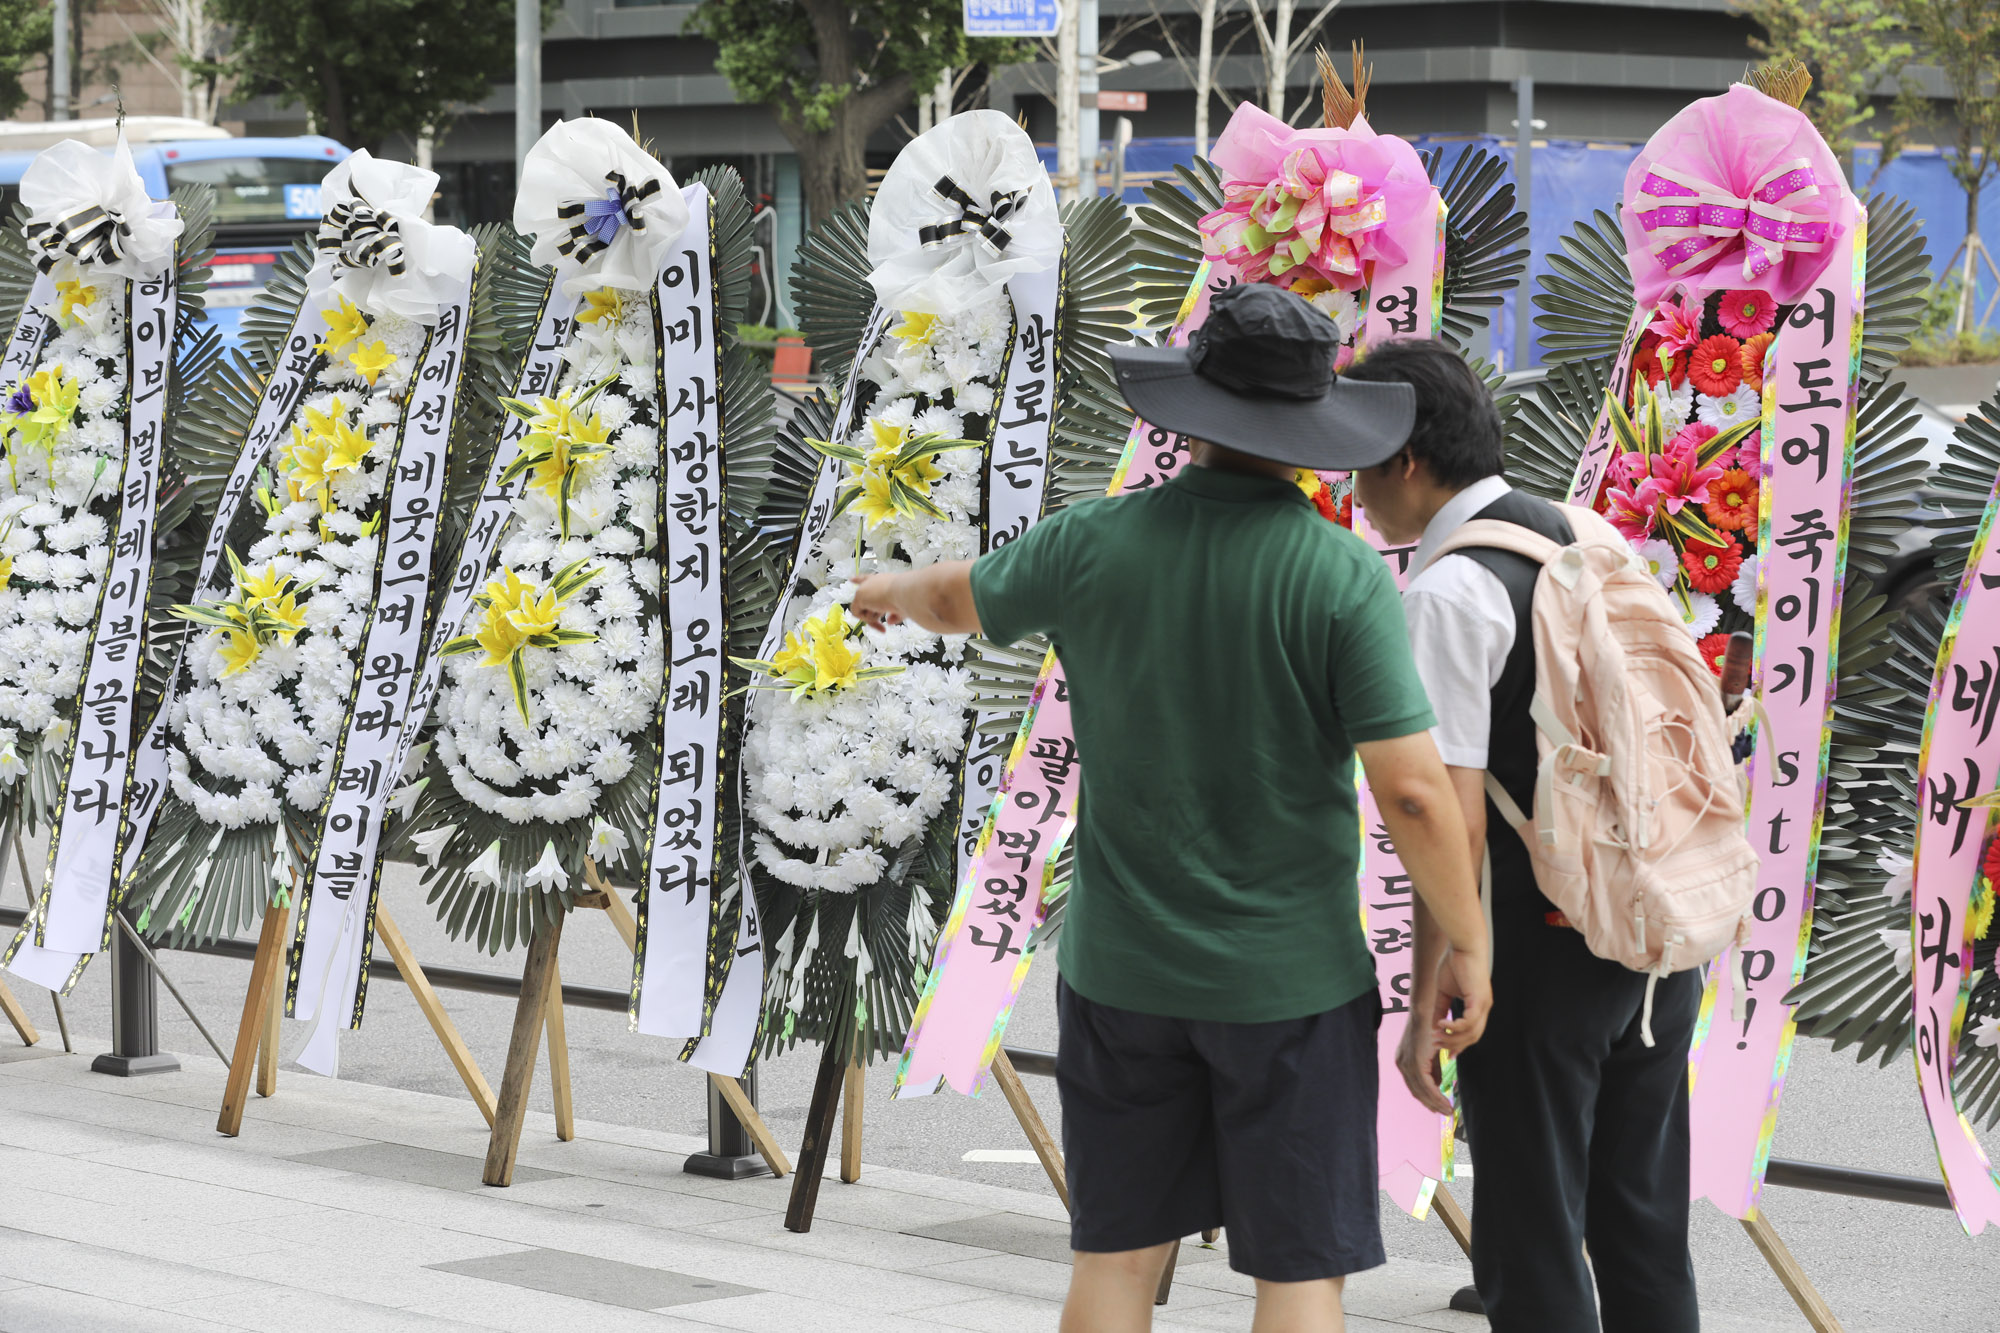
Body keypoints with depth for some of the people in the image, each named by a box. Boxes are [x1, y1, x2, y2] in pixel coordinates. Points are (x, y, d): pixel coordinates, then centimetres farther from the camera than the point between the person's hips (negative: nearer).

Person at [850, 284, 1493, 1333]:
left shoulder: (1094, 546, -4)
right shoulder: (1342, 576, -15)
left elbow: (960, 599, 18)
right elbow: (1413, 792, -19)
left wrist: (890, 590, 41)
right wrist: (1468, 945, -5)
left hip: (1122, 969, 3)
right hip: (1288, 978, -3)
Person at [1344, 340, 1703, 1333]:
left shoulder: (1446, 593, -15)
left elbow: (1455, 821, -19)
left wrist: (1427, 1005, -16)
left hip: (1544, 951, -8)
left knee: (1532, 1249, 2)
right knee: (1644, 1228, 16)